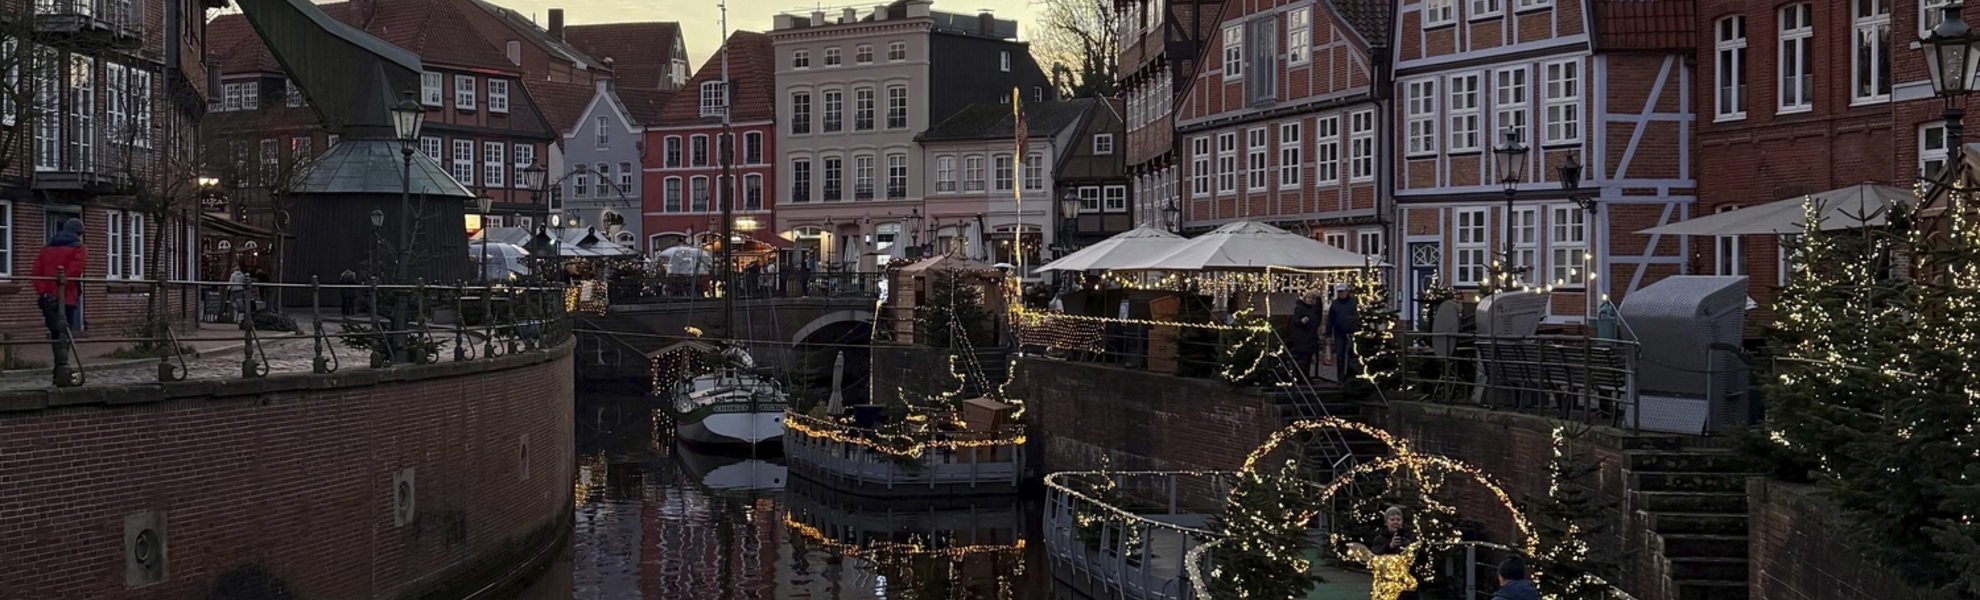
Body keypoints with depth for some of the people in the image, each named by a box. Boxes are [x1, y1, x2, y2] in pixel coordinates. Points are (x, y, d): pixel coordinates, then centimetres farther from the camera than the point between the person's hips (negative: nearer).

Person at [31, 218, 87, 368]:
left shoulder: (47, 248, 20)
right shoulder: (79, 248, 2)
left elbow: (36, 272, 7)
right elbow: (74, 271, -14)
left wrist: (41, 291, -2)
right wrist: (61, 285, -16)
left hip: (47, 298, 5)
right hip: (66, 297, -5)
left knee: (55, 332, 14)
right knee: (64, 333, -6)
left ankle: (60, 366, 16)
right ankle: (62, 365, -19)